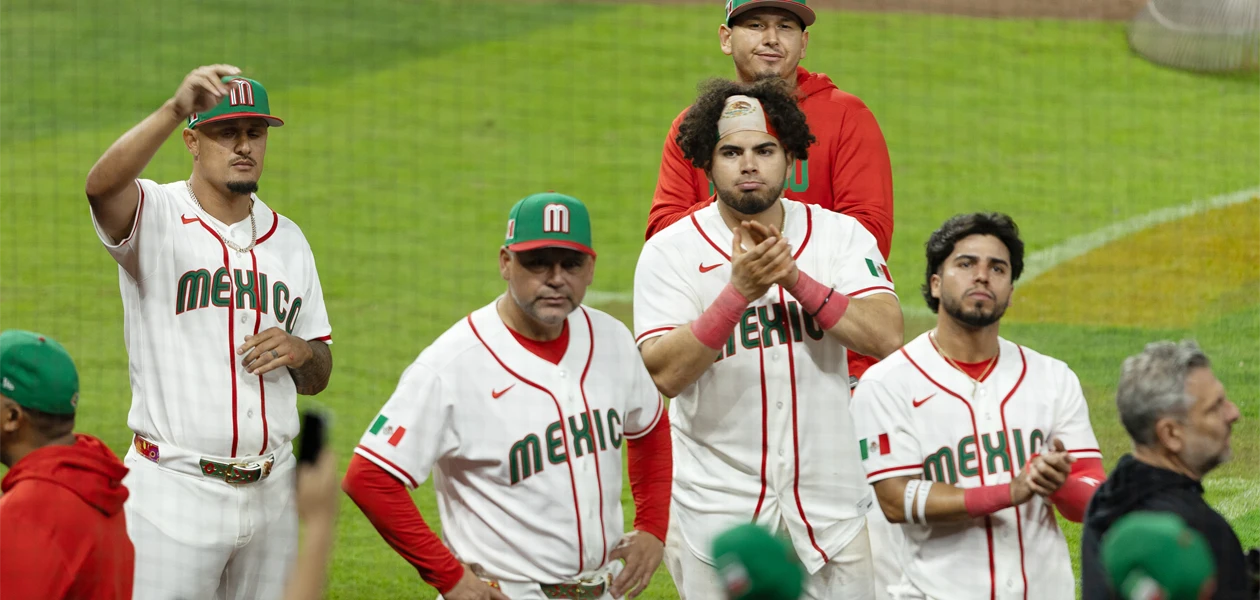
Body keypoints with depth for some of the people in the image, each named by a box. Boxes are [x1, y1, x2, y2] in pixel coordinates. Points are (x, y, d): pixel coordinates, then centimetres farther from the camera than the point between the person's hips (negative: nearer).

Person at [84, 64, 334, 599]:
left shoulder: (287, 239, 13)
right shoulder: (156, 217, -6)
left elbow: (319, 377, 19)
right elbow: (102, 185, -32)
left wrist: (300, 352, -6)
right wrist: (174, 109, -46)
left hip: (271, 490, 6)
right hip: (176, 491, -6)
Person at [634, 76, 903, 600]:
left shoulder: (840, 236, 3)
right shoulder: (670, 251, -2)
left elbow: (887, 338, -11)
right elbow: (663, 375, -15)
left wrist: (795, 278, -20)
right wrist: (740, 290, -24)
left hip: (830, 494, 1)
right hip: (718, 504, -1)